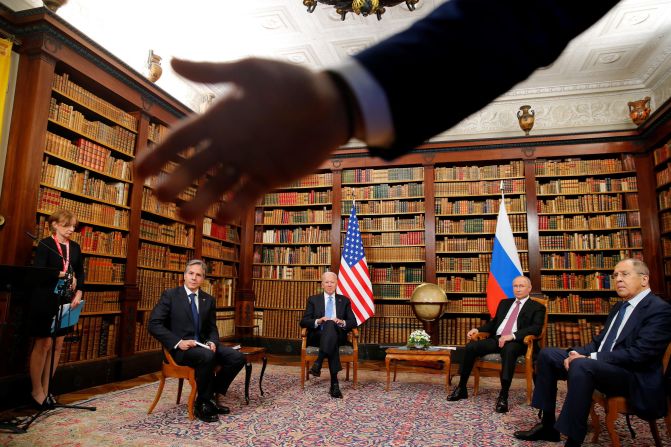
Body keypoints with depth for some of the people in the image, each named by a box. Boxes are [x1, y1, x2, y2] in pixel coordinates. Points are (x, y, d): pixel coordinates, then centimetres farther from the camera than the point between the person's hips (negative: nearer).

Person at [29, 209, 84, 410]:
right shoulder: (45, 244, -6)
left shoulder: (75, 247, 11)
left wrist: (78, 293, -1)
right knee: (43, 344, -1)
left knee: (58, 345, 8)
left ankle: (45, 389, 19)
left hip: (65, 301, 6)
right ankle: (37, 391, 12)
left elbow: (80, 272, 12)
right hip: (46, 300, -6)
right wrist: (65, 275, -16)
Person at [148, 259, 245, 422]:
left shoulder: (208, 300, 11)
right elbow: (154, 324, -9)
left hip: (202, 345, 6)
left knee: (238, 357, -15)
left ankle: (210, 395, 2)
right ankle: (202, 405, -15)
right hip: (180, 348, -5)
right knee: (207, 356, -36)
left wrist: (212, 342, -8)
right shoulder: (170, 295, -3)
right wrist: (178, 342, -20)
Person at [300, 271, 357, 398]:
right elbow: (303, 322, 5)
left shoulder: (344, 300, 17)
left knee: (331, 325, -37)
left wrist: (342, 322, -14)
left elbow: (353, 322, 9)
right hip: (318, 336, -1)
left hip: (338, 336, 1)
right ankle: (334, 383, -44)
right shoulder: (313, 300, 15)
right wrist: (318, 321, -16)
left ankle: (318, 363, -45)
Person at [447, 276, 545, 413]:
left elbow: (536, 328, -8)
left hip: (515, 342, -5)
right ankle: (461, 388, -7)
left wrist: (512, 335, -23)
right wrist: (477, 329, 5)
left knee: (508, 350, -40)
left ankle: (503, 397, -36)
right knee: (470, 347, -19)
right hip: (496, 339, 5)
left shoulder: (537, 307, 8)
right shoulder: (504, 303, 25)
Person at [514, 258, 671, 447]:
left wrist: (590, 358, -20)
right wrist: (575, 353, -3)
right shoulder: (620, 306, 17)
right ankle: (548, 425, 5)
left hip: (635, 378, -9)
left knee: (581, 366, -36)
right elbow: (600, 341, 18)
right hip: (603, 365, 9)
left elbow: (638, 354, -22)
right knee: (547, 354, 4)